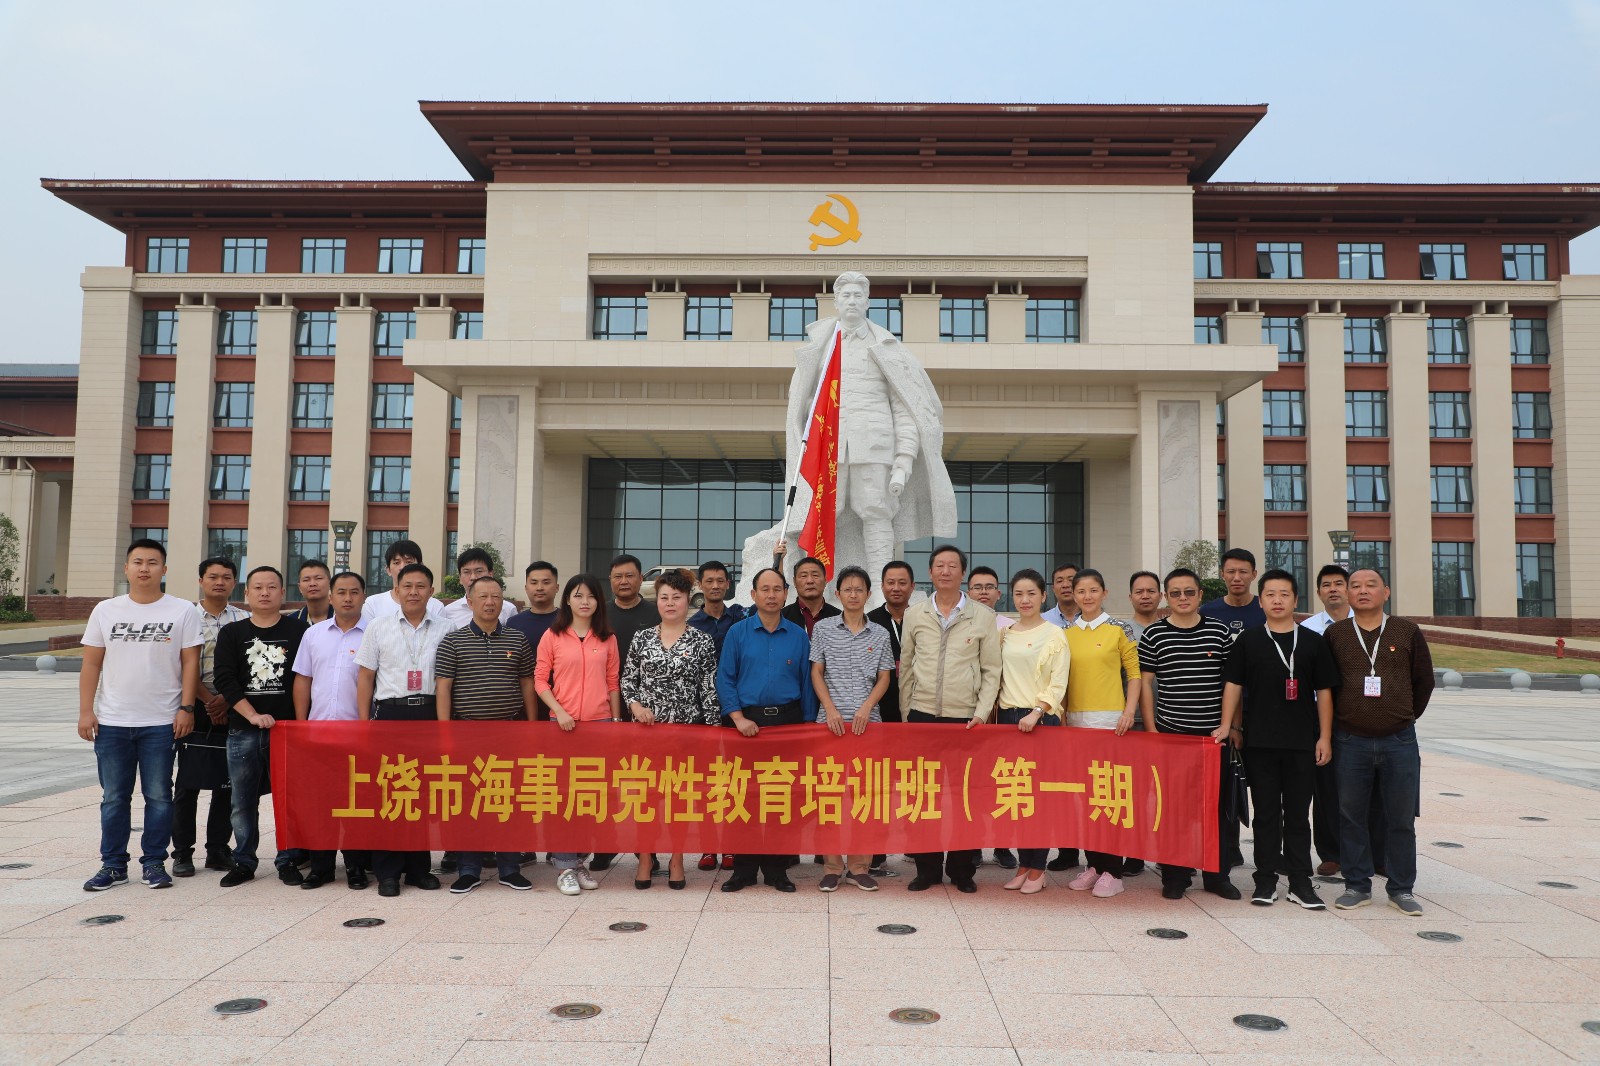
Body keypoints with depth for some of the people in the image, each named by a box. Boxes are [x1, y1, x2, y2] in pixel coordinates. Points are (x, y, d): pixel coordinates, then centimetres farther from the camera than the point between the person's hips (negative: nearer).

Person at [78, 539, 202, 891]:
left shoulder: (182, 611, 0)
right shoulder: (106, 610, 7)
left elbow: (190, 663, -2)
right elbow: (91, 664, 7)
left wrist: (186, 708, -9)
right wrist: (86, 711, 0)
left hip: (162, 723, -2)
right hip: (111, 722, 2)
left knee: (158, 796, 4)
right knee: (114, 797, 9)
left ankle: (154, 863, 15)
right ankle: (113, 865, 19)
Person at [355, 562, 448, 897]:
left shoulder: (442, 631, 7)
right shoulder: (378, 626, 5)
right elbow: (365, 678, 7)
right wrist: (364, 720, 1)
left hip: (428, 712, 1)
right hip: (390, 712, -1)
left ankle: (418, 867, 17)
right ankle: (387, 871, 10)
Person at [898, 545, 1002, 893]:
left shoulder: (983, 616, 2)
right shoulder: (914, 614, 7)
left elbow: (992, 670, 3)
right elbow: (905, 669, 10)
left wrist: (982, 713, -6)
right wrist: (906, 715, 8)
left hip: (965, 718, -1)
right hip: (922, 716, 1)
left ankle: (962, 870, 14)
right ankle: (927, 868, 14)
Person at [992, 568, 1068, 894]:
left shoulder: (1055, 634, -1)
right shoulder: (1004, 634, 12)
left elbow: (1058, 684, -6)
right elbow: (995, 676, 13)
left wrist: (1036, 713, -17)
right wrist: (992, 714, 4)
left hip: (1041, 719, -4)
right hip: (1008, 718, 4)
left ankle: (1037, 869, 6)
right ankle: (1023, 864, 15)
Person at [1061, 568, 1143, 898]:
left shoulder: (1119, 629, 1)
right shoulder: (1066, 633, 11)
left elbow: (1134, 673, 1)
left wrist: (1129, 712, -10)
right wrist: (1061, 716, 7)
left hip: (1110, 720, -4)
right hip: (1075, 720, 4)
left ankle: (1112, 870, 3)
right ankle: (1092, 864, 16)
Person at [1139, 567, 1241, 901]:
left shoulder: (1221, 631, 4)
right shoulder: (1153, 635, 1)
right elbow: (1144, 684, 3)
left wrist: (1234, 725, 3)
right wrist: (1151, 730, -1)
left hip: (1215, 735, 1)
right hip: (1170, 734, -1)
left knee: (1219, 806, 6)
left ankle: (1217, 874, 20)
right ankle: (1175, 875, 15)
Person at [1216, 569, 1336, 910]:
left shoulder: (1313, 642, 5)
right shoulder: (1248, 640, 4)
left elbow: (1324, 691, 6)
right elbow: (1233, 684, 4)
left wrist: (1325, 737, 1)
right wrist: (1226, 726, -4)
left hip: (1302, 743, 0)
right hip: (1259, 742, 0)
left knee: (1298, 814, 7)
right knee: (1265, 813, 6)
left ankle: (1300, 882, 16)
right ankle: (1265, 881, 14)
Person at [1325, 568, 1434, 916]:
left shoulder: (1407, 632, 4)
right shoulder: (1335, 634, 4)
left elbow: (1424, 681, 10)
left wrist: (1405, 717, 9)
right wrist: (1342, 719, 7)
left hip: (1399, 740, 0)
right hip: (1350, 741, 0)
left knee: (1401, 818, 6)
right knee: (1351, 816, 6)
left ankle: (1401, 889, 18)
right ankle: (1357, 886, 17)